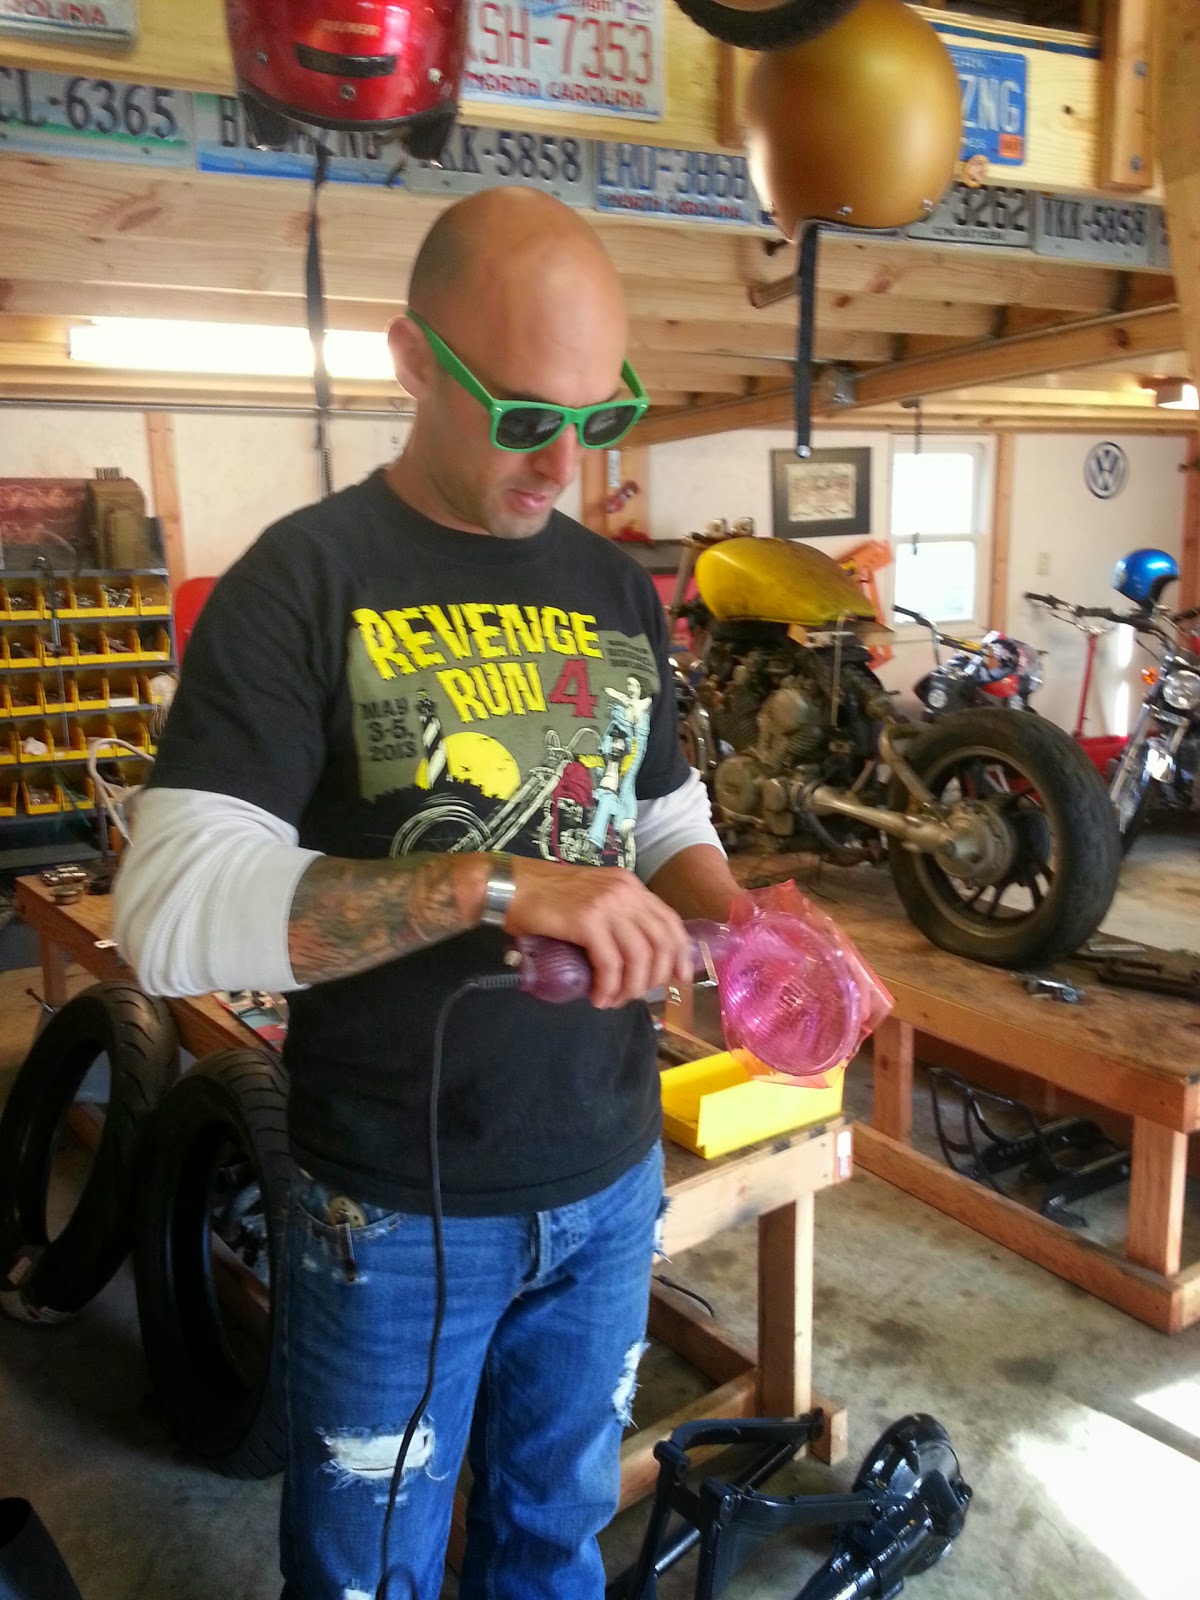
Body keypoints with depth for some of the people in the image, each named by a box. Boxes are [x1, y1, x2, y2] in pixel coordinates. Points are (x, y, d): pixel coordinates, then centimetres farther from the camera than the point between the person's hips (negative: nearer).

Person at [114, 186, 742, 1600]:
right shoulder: (302, 582, -13)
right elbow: (168, 915, -22)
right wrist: (494, 885, -32)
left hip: (612, 1180, 5)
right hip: (397, 1212, -4)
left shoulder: (616, 589, 4)